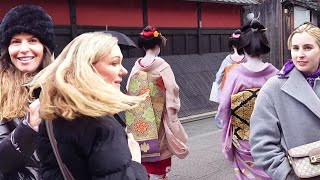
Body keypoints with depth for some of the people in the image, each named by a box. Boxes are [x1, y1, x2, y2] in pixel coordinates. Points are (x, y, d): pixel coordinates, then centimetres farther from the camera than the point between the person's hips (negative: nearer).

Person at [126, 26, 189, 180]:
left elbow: (129, 89, 2)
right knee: (159, 148, 6)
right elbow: (172, 90, -17)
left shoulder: (136, 66, -1)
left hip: (141, 116, 4)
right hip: (159, 114, -4)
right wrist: (173, 109, -5)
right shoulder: (162, 66, -13)